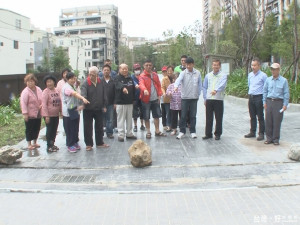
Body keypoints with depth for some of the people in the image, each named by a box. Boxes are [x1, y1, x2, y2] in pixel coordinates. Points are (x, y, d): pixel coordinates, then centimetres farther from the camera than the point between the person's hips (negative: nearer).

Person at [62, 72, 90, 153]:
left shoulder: (73, 86, 13)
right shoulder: (66, 87, -16)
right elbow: (75, 93, -35)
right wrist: (83, 98, -50)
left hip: (75, 111, 8)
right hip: (68, 112, -8)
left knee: (76, 128, 13)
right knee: (69, 129, 0)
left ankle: (75, 142, 26)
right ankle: (70, 145, 10)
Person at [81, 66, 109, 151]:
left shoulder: (100, 82, 1)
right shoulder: (85, 83, -14)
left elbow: (103, 94, 9)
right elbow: (83, 94, -28)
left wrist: (104, 105, 10)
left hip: (98, 109, 4)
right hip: (88, 109, -4)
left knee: (99, 127, 14)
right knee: (88, 128, 3)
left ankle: (99, 143, 27)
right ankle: (88, 144, 16)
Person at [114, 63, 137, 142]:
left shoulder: (130, 78, 12)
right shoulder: (118, 78, -6)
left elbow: (133, 89, 18)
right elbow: (118, 85, -30)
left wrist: (133, 99, 15)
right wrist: (123, 88, -51)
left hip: (130, 102, 6)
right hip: (121, 103, -6)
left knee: (129, 119, 13)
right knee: (121, 119, -3)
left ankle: (129, 133, 23)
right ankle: (120, 135, 3)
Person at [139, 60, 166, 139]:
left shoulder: (155, 75, 9)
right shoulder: (142, 76, -7)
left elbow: (159, 85, 12)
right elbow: (141, 84, -25)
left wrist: (159, 95, 3)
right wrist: (144, 90, -45)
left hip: (155, 99, 5)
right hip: (146, 99, -5)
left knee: (157, 115, 12)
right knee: (146, 117, 3)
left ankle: (157, 131, 24)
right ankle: (148, 132, 16)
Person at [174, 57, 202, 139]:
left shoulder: (198, 73, 2)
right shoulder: (183, 73, -6)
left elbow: (200, 84, 9)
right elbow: (178, 79, -25)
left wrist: (198, 94, 6)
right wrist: (176, 86, -45)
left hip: (194, 97, 2)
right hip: (184, 97, -1)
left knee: (193, 115, 8)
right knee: (183, 115, 3)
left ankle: (192, 131, 18)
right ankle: (182, 131, 14)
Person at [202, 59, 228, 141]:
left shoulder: (223, 75, 0)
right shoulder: (208, 75, 12)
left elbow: (222, 85, -19)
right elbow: (204, 87, 16)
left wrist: (216, 90, -37)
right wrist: (205, 98, 9)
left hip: (219, 99, -3)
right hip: (209, 99, 3)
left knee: (219, 118, 4)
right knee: (208, 118, 6)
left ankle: (218, 134, 17)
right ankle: (208, 134, 15)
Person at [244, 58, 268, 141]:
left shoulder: (263, 75, -8)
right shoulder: (250, 75, 11)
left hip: (259, 97, -6)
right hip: (251, 97, 6)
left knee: (260, 117, 0)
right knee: (252, 116, 13)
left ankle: (261, 134, 7)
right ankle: (252, 132, 22)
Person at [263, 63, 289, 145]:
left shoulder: (284, 81, 0)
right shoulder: (268, 80, 8)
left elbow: (286, 93, 1)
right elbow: (265, 91, 14)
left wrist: (285, 104, -4)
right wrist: (264, 102, 8)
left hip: (279, 102, -3)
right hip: (269, 101, 3)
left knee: (277, 122, 0)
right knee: (268, 121, 4)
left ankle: (276, 139, 11)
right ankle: (269, 138, 15)